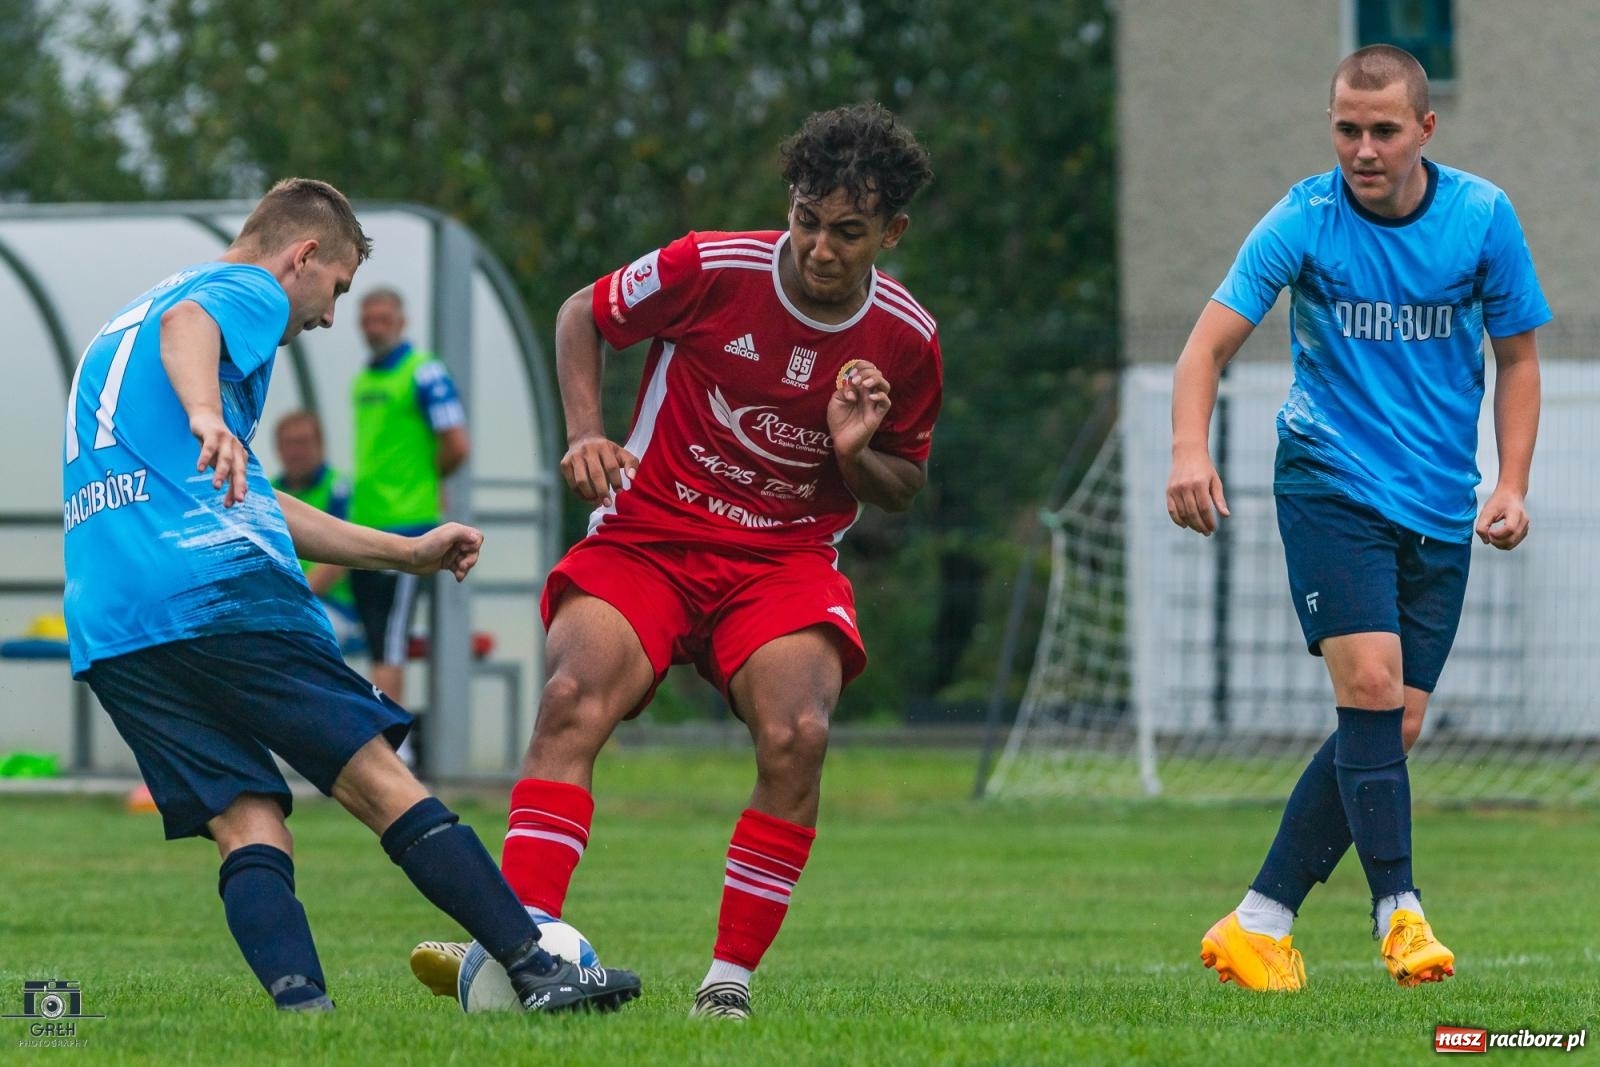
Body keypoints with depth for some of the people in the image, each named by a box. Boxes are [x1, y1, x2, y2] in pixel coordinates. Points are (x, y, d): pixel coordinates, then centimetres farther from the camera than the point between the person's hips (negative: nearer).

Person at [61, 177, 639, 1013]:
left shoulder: (121, 327, 34)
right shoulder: (246, 291, 8)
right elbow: (186, 327, -19)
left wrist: (408, 554, 44)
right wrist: (207, 416, -40)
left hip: (105, 631, 7)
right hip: (220, 591, -7)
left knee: (247, 830, 2)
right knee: (382, 784, 0)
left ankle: (304, 1010, -18)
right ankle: (540, 971, 1)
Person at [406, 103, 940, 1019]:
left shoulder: (907, 341, -2)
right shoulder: (711, 269, -9)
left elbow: (903, 488, 13)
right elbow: (584, 315, 9)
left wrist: (857, 455, -10)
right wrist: (587, 433, -6)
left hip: (787, 561, 1)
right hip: (646, 538, -1)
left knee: (797, 734, -28)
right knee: (574, 700, -28)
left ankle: (731, 980, -17)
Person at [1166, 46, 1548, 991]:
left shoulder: (1483, 217, -2)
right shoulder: (1305, 221, -8)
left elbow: (1517, 356, 9)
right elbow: (1212, 342, -9)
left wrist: (1512, 484, -4)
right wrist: (1190, 449, -28)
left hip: (1440, 509, 3)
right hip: (1330, 480, -3)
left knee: (1393, 727, -1)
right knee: (1371, 684, -21)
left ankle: (1259, 927, 7)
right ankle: (1399, 912, -16)